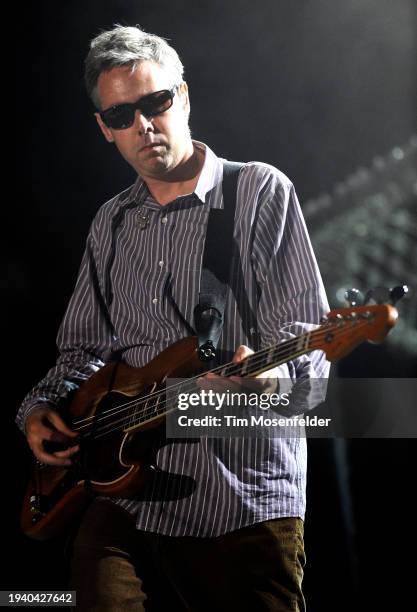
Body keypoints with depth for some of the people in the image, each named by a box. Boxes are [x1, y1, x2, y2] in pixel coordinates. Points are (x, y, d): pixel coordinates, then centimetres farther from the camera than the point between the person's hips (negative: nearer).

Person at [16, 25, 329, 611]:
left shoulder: (260, 191, -1)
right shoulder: (111, 224, 16)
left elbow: (309, 336, -8)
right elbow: (84, 347, 26)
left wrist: (273, 373, -30)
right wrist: (40, 408, 6)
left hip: (246, 503, -4)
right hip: (126, 503, 5)